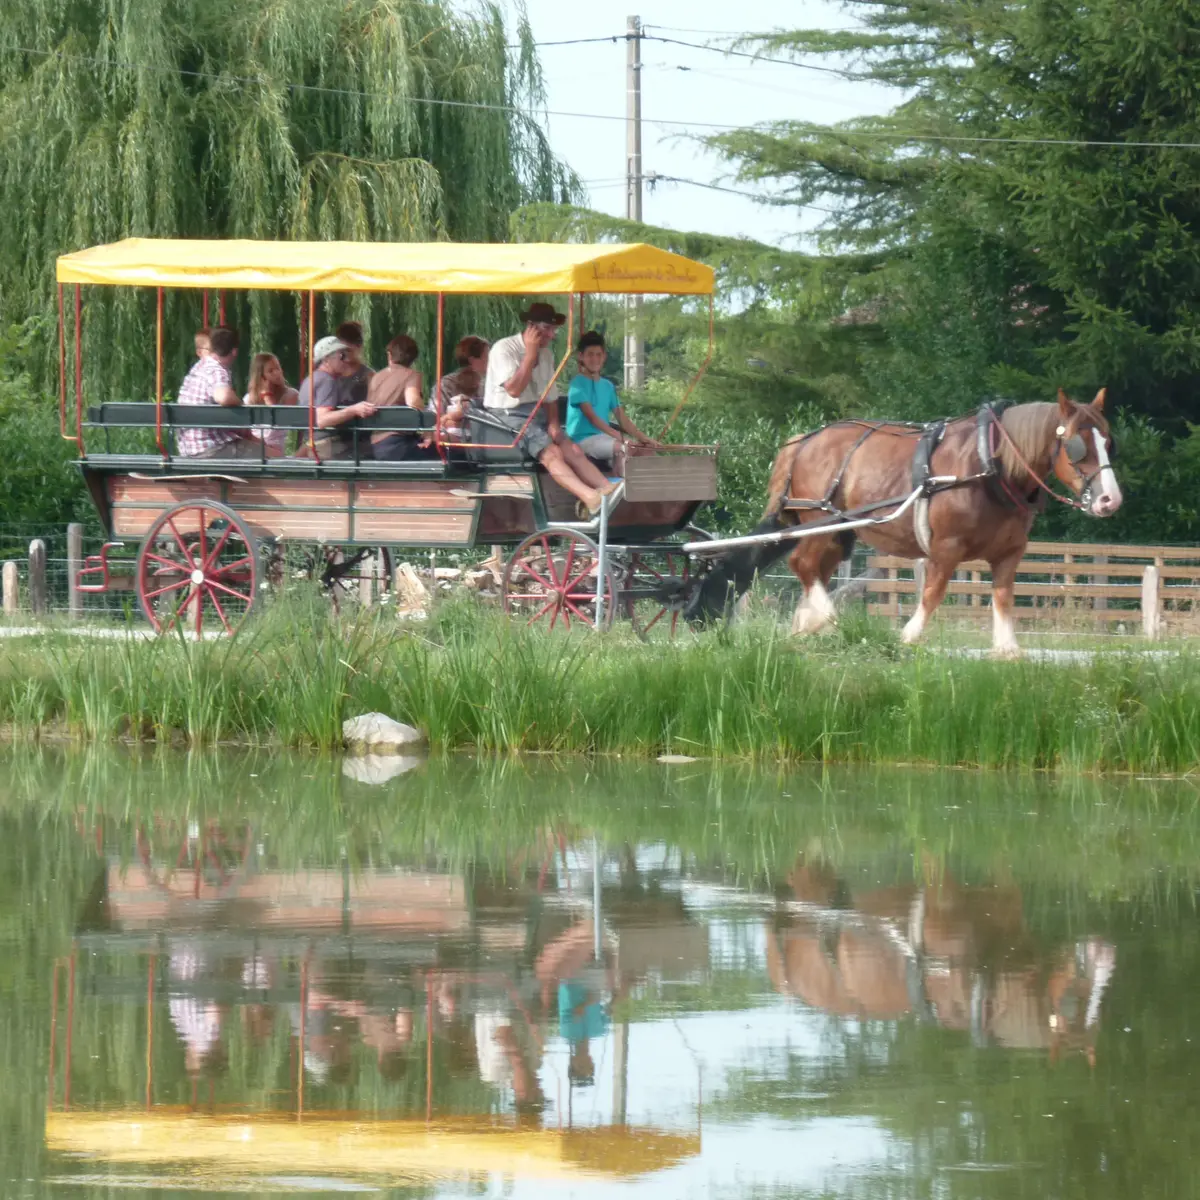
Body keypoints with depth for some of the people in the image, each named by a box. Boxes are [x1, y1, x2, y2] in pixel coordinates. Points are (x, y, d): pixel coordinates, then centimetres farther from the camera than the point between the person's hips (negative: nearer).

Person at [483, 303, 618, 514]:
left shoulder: (546, 354, 11)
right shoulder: (504, 349, -11)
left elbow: (551, 396, 15)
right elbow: (513, 389, -21)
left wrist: (553, 424, -3)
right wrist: (531, 353, -19)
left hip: (537, 415, 7)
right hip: (507, 415, -7)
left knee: (573, 450, -17)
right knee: (551, 452, -29)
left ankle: (607, 489, -34)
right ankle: (591, 497, -48)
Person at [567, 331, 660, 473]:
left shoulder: (607, 386, 15)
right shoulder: (578, 383, -7)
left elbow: (622, 418, 13)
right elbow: (591, 416, -16)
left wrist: (642, 437, 1)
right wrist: (616, 435, -25)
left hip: (603, 438, 8)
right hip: (582, 439, -8)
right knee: (621, 448, -30)